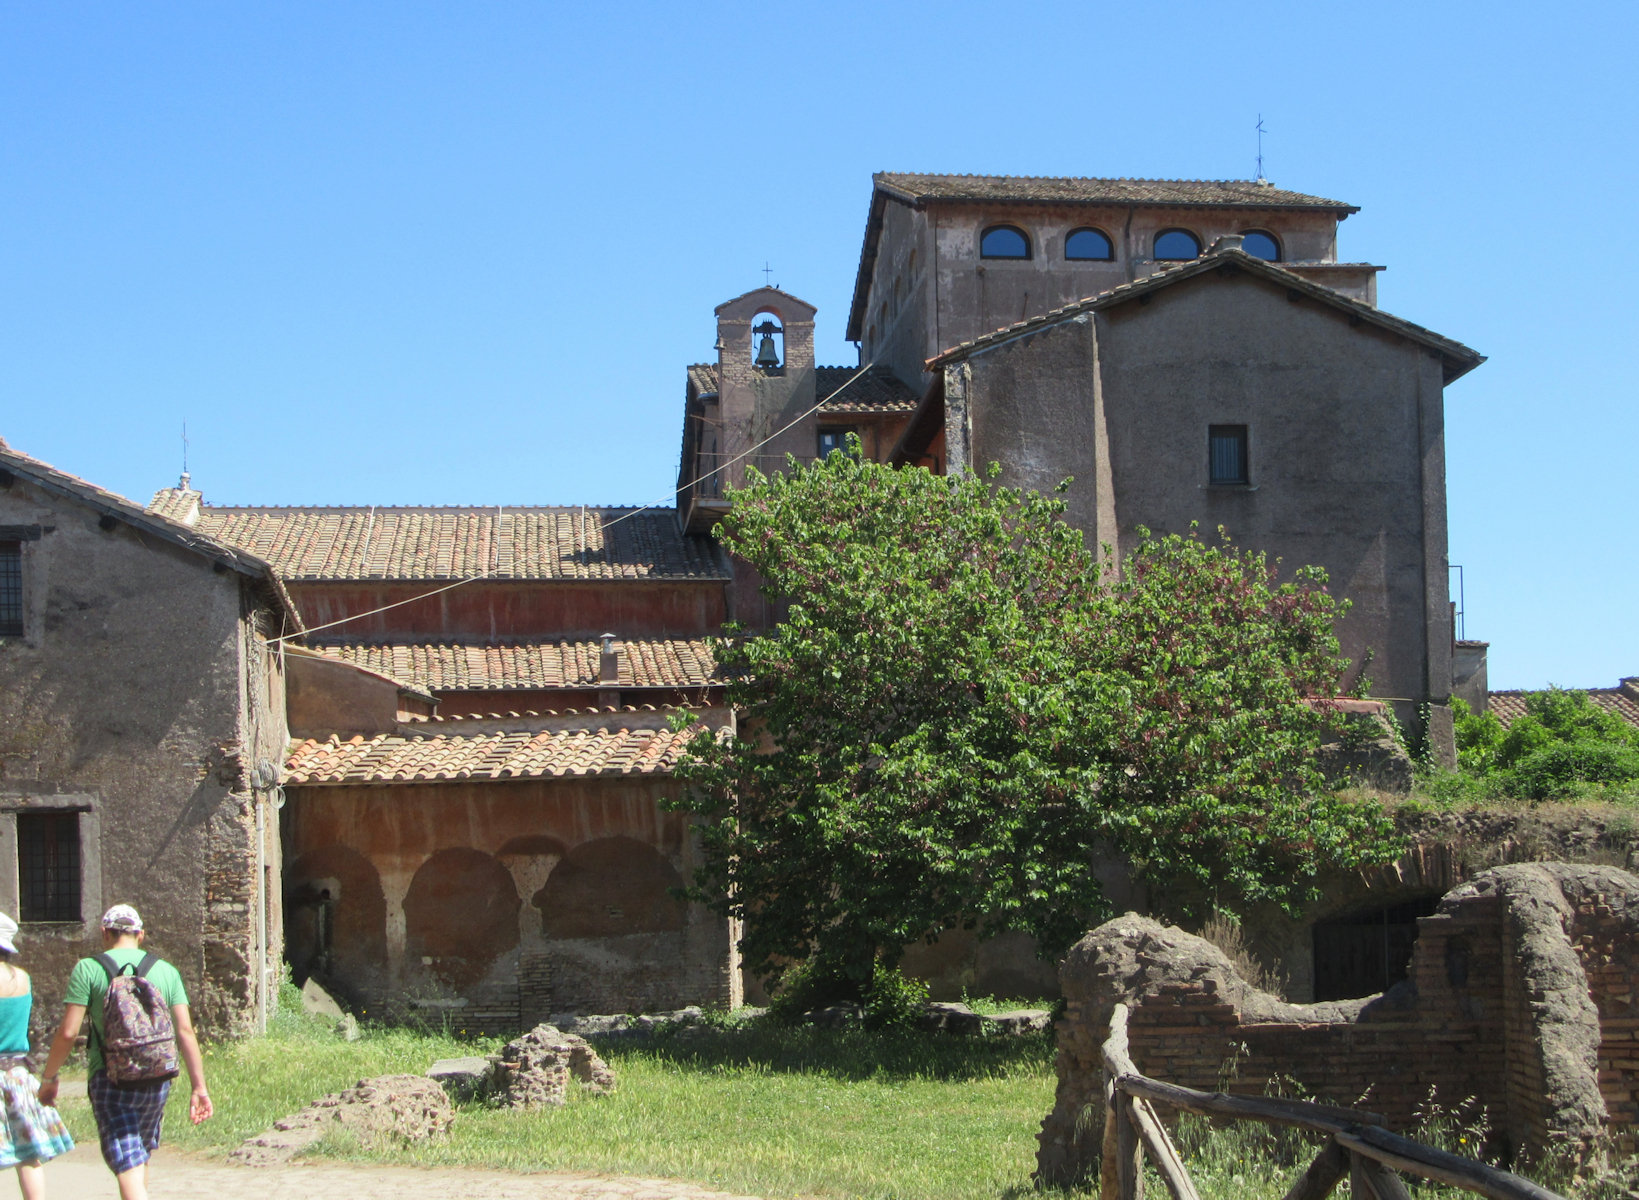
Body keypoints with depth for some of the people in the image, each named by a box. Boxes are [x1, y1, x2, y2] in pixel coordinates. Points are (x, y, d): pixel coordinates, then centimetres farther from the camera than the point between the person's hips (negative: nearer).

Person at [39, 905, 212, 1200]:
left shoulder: (88, 969, -3)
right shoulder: (167, 971, 5)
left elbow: (68, 1032, -9)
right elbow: (185, 1031, -1)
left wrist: (48, 1078, 5)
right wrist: (199, 1087, -1)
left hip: (110, 1079, -4)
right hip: (157, 1080, 4)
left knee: (128, 1170, -7)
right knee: (142, 1155, 25)